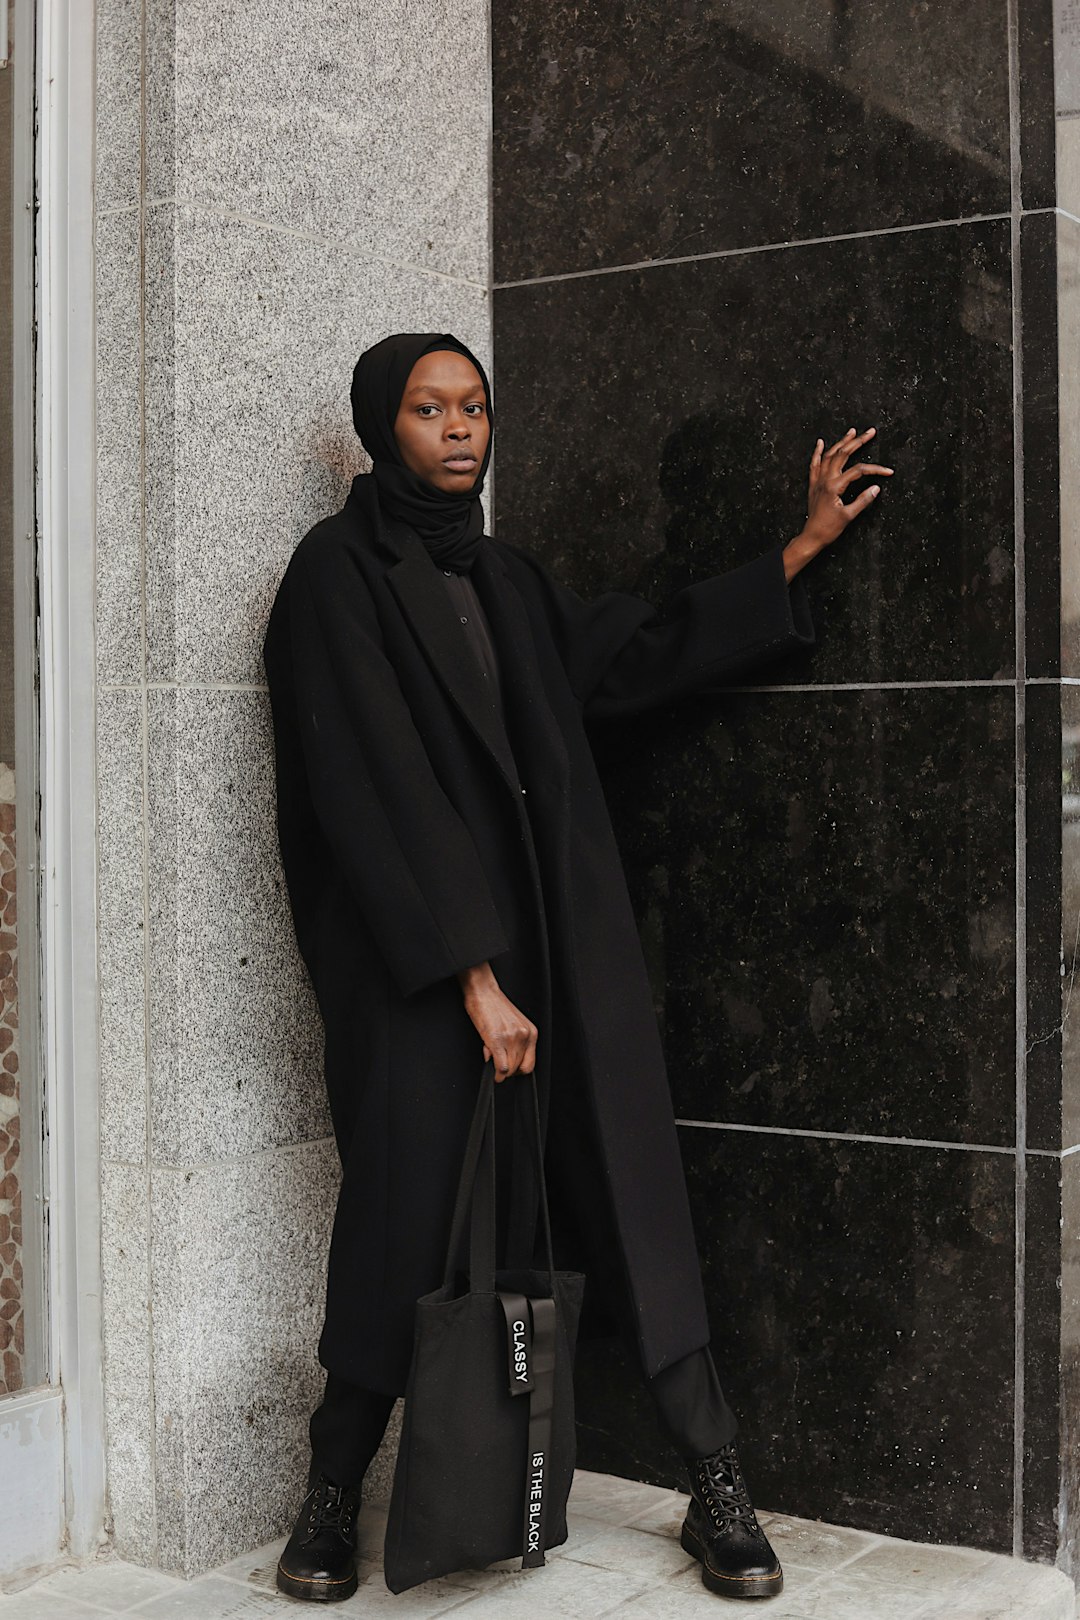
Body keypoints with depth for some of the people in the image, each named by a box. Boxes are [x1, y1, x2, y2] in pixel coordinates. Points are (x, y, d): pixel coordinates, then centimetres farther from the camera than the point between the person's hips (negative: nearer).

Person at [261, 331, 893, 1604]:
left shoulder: (507, 578, 16)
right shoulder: (338, 572, -5)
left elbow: (633, 656, 20)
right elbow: (376, 786, -13)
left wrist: (802, 551, 18)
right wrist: (473, 974, -18)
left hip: (553, 931, 5)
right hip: (411, 950, -5)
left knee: (621, 1177, 1)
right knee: (410, 1201, -2)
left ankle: (716, 1485, 7)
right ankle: (333, 1492, 19)